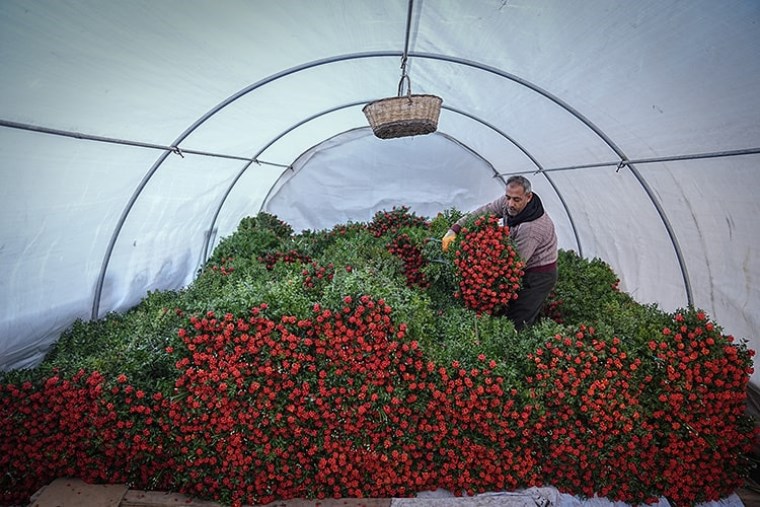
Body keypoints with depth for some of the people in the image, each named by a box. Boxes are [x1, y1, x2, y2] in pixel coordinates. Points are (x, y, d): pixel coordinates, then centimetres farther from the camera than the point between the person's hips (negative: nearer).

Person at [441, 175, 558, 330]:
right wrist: (454, 230, -15)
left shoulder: (531, 228, -32)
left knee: (516, 325, -9)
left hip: (539, 276, -8)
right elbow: (483, 212, -4)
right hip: (524, 271, 8)